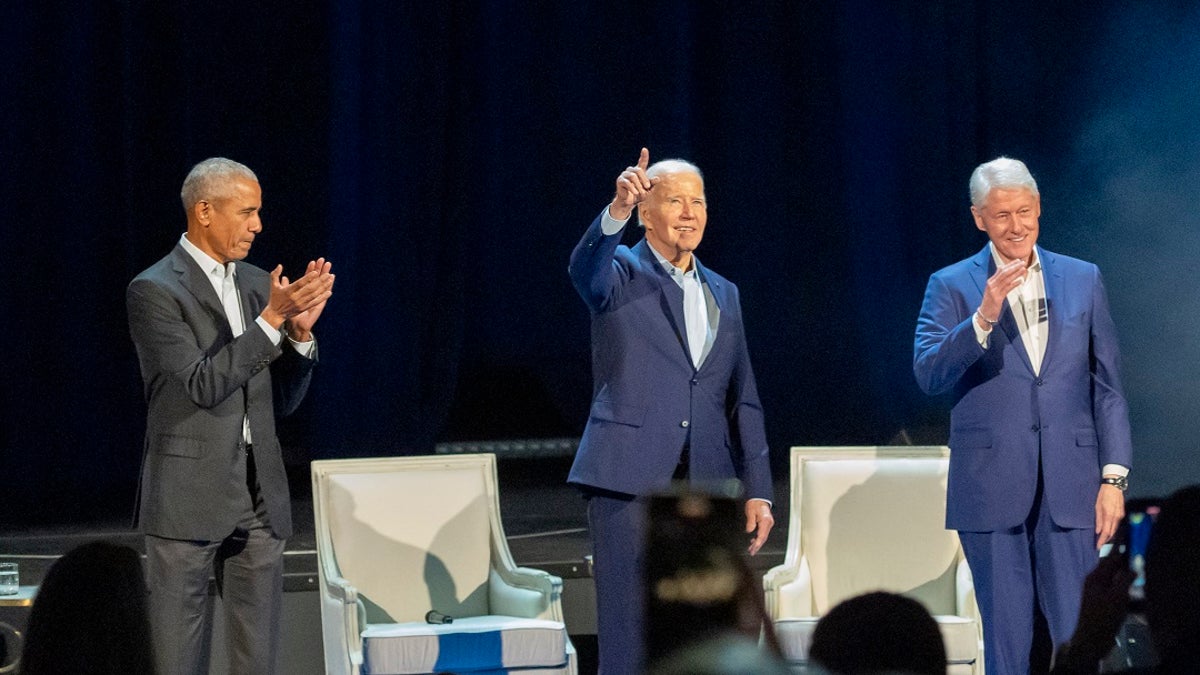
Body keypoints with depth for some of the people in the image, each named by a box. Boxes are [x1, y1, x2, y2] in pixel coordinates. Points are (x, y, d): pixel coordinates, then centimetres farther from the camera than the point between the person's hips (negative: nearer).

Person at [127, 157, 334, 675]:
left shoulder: (258, 285, 12)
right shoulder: (154, 292, -8)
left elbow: (283, 400, 13)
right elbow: (202, 385, -17)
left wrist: (300, 332, -4)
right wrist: (270, 321, -20)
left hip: (260, 497, 6)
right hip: (189, 499, -6)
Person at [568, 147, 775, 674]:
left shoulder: (723, 294, 18)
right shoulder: (621, 275, 3)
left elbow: (743, 402, 18)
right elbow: (585, 269, -23)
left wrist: (757, 491, 10)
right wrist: (617, 210, -42)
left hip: (705, 489, 5)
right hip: (631, 484, -5)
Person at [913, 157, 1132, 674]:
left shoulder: (1083, 280, 10)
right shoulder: (952, 287, 3)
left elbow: (1107, 387, 10)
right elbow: (928, 374, -10)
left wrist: (1114, 477, 2)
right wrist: (983, 318, -23)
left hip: (1069, 488, 1)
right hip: (991, 491, -1)